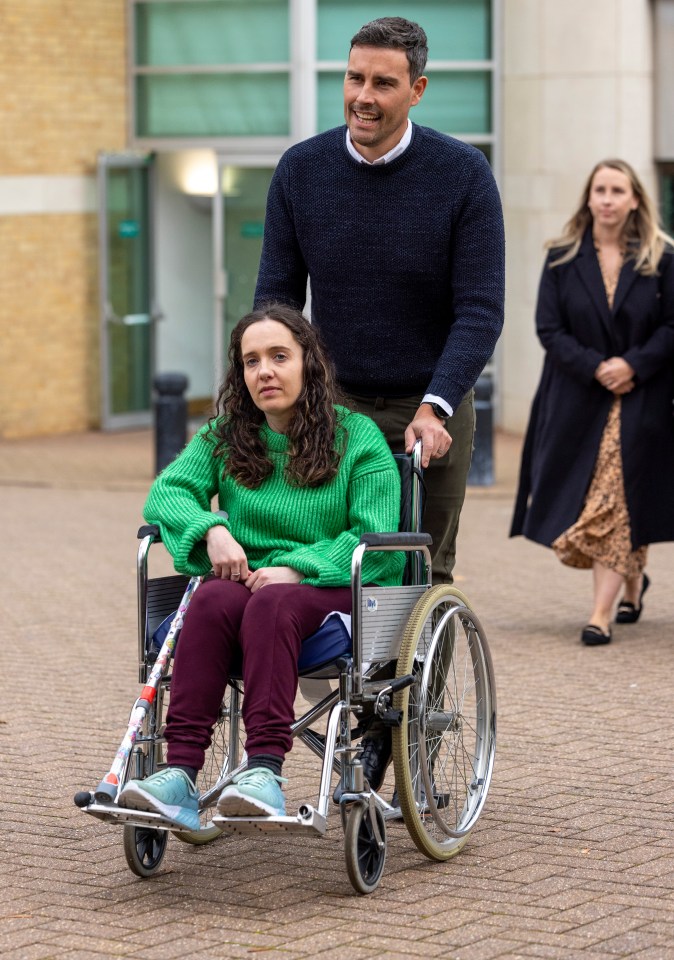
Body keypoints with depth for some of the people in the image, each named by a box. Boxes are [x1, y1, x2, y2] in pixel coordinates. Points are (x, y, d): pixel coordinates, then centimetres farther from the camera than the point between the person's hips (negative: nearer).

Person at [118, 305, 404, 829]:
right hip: (246, 576, 3)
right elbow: (166, 492, 6)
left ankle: (265, 770, -49)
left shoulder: (358, 437, 4)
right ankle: (180, 775, -45)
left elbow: (375, 538, -6)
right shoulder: (223, 436, 17)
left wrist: (296, 568, -20)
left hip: (335, 585, -3)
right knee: (212, 601, -33)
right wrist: (212, 530, -15)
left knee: (271, 604, -38)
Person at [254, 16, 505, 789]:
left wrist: (436, 406, -24)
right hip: (333, 406, 2)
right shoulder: (302, 171, -3)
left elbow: (480, 310, -12)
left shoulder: (463, 175, -10)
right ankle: (362, 730, 11)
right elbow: (277, 294, 1)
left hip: (429, 413, -2)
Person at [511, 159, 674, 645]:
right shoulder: (563, 258, 2)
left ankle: (602, 612, -7)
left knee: (618, 501, -7)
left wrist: (633, 365, -16)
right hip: (577, 399, 2)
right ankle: (633, 579, 30)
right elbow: (549, 328, -2)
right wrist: (595, 368, -15)